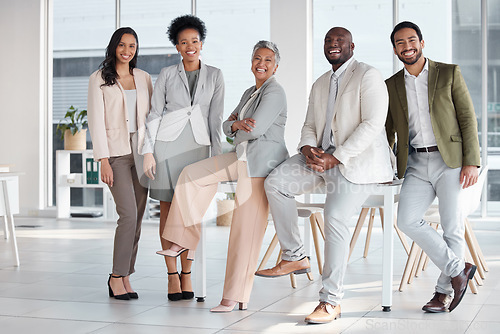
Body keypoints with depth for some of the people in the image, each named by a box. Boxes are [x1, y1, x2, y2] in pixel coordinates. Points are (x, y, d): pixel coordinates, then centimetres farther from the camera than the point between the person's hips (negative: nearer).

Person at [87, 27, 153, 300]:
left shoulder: (144, 78, 14)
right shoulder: (99, 79, 2)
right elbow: (96, 121, -4)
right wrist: (103, 160, -12)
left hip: (141, 152, 5)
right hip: (116, 152, -4)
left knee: (137, 217, 2)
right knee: (128, 214, -16)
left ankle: (125, 277, 11)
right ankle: (117, 276, -3)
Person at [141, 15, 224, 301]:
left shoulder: (214, 76, 9)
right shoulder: (167, 75, 6)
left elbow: (216, 118, 8)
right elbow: (154, 114, 5)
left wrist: (216, 157, 3)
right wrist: (148, 152, -3)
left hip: (198, 145, 0)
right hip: (168, 143, 0)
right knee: (168, 210, 0)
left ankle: (187, 274, 11)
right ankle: (172, 275, 8)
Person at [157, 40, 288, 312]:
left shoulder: (274, 93, -9)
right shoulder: (249, 93, 19)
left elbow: (256, 129, -20)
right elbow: (227, 127, 14)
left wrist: (236, 124, 1)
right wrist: (237, 125, -10)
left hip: (261, 162, -9)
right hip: (242, 158, 9)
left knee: (246, 228, -9)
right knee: (192, 174, -4)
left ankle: (235, 296, -3)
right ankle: (183, 240, 2)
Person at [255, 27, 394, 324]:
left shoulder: (368, 76, -3)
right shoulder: (320, 84, 22)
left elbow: (372, 124, -14)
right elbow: (310, 126, 20)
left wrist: (336, 157, -20)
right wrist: (308, 148, -6)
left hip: (357, 159, -7)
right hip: (323, 155, 8)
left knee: (335, 217, -26)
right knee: (275, 183, -14)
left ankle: (331, 301, -17)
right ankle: (294, 257, -4)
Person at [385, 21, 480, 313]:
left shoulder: (450, 73, 4)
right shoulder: (391, 86, 13)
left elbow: (468, 119, 0)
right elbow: (387, 131, 19)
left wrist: (472, 163, -10)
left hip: (450, 160, -3)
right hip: (416, 164, 3)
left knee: (453, 227, -4)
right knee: (407, 220, -15)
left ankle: (444, 291, 9)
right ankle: (458, 269, -3)